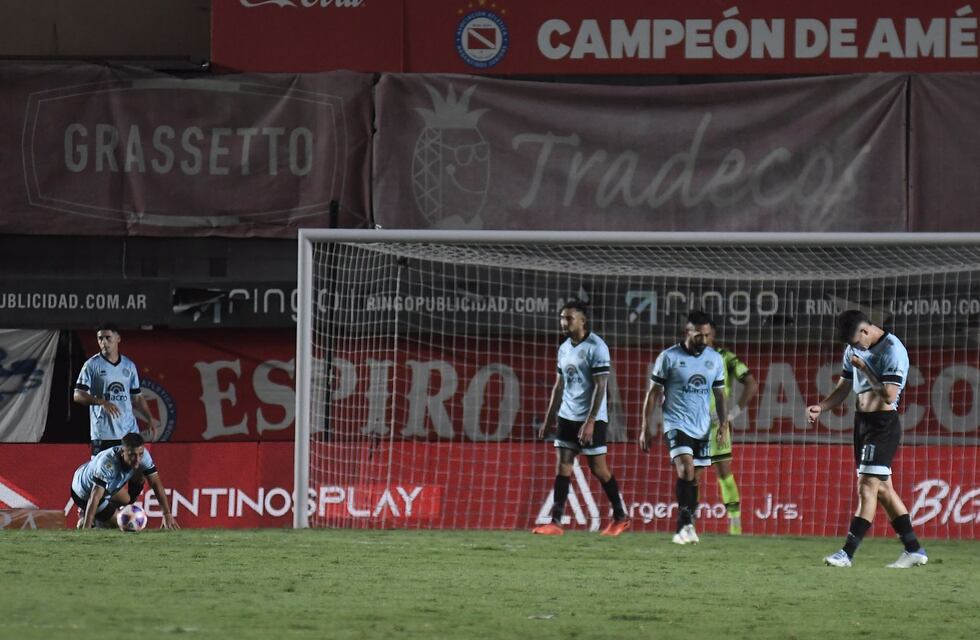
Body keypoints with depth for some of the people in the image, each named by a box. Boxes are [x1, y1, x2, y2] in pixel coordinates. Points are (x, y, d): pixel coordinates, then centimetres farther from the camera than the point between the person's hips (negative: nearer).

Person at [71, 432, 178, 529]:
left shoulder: (143, 455, -26)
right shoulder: (107, 462, -45)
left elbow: (156, 484, -21)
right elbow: (95, 496, -47)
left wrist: (167, 515, -27)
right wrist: (86, 528, -51)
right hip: (84, 494, -7)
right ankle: (84, 517, 14)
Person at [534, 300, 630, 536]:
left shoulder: (596, 348, -12)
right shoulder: (564, 349, 12)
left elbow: (600, 387, -16)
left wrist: (590, 422, -21)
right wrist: (549, 419, 15)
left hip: (592, 419, -7)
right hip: (567, 417, 7)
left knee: (598, 468, -1)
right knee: (563, 467, -1)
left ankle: (620, 517, 14)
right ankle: (556, 523, -5)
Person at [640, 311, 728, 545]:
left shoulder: (714, 359, 8)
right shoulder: (669, 358, -5)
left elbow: (720, 394, 15)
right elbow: (654, 393, 0)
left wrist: (724, 425, 5)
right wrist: (646, 428, -2)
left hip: (702, 429, 4)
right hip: (677, 425, -4)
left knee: (692, 478, 6)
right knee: (686, 469, -21)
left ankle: (684, 529, 12)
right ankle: (687, 525, -21)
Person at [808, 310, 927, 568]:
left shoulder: (893, 350, -16)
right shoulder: (854, 349, 10)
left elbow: (889, 396, -22)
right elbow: (844, 387, 17)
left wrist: (865, 370, -19)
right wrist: (821, 407, 2)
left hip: (883, 423, -9)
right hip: (862, 421, 9)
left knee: (867, 486, -12)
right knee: (882, 488, 11)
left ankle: (848, 553, -16)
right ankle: (913, 549, 16)